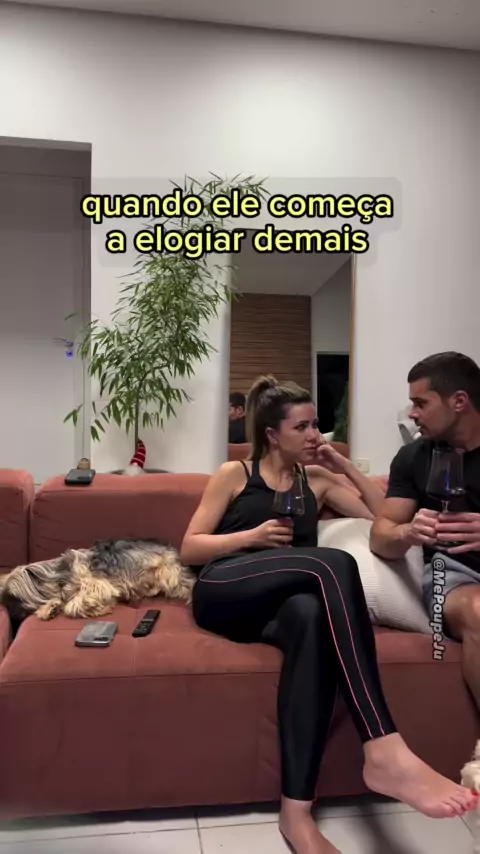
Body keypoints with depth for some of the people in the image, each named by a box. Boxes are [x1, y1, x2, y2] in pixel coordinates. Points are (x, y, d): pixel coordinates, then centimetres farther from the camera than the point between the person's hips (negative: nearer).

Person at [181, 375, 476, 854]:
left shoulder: (317, 480, 22)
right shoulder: (233, 475, 12)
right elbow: (189, 549, 8)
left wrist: (345, 466, 10)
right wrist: (253, 536, -7)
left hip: (273, 605, 3)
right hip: (223, 593, -3)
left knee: (312, 612, -39)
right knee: (333, 564, -32)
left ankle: (295, 810, -40)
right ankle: (385, 752, -41)